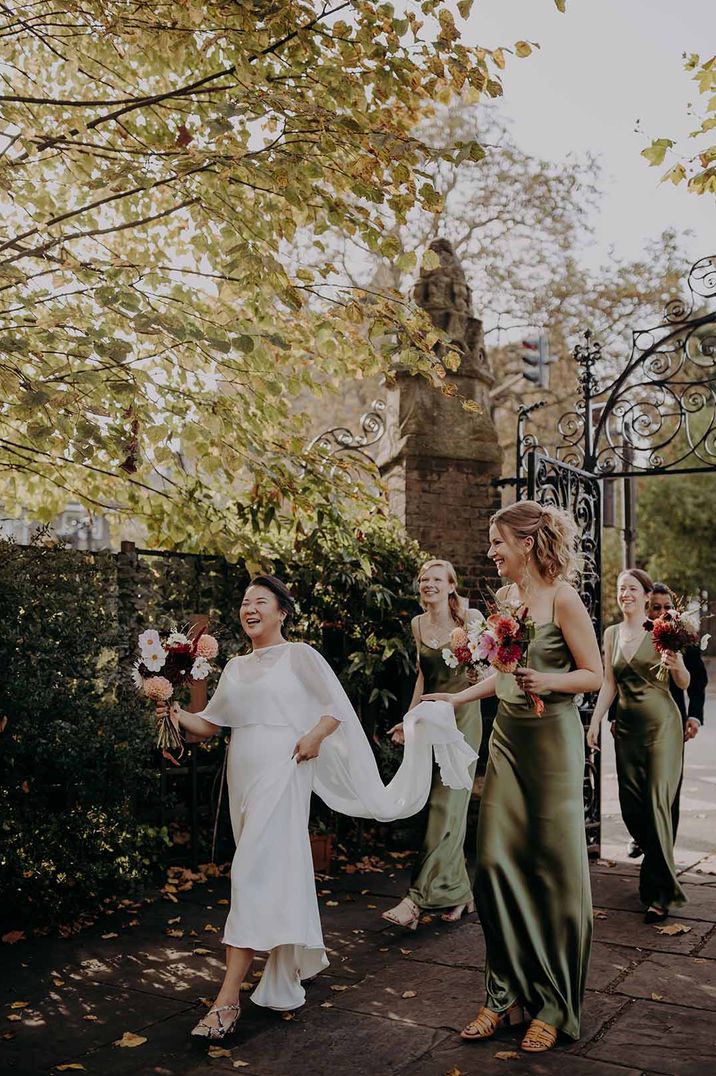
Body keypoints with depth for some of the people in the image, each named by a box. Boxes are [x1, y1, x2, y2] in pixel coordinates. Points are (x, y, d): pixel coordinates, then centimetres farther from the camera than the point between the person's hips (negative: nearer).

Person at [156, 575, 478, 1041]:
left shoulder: (299, 655, 0)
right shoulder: (235, 668, 17)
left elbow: (338, 707, -2)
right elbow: (209, 724, 15)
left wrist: (315, 736, -18)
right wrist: (177, 713, -2)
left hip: (281, 773, -6)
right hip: (243, 775, 6)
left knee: (255, 874, -12)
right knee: (277, 873, 14)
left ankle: (228, 998, -14)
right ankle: (288, 968, 33)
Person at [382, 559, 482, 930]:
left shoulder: (469, 618, -6)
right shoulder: (417, 624, 9)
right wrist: (409, 717, 13)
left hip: (461, 717, -6)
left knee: (447, 805, -9)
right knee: (439, 806, 7)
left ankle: (419, 896, -11)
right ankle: (459, 893, 18)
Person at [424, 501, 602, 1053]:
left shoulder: (562, 598, -11)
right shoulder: (505, 597, 9)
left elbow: (595, 675, -9)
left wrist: (548, 681, -25)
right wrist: (455, 698, 16)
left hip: (553, 740, -6)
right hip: (508, 738, 7)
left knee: (555, 868, 2)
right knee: (496, 862, 5)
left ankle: (555, 1006, 17)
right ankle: (507, 993, 19)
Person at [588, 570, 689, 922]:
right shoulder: (611, 634, 8)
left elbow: (684, 684, -3)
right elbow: (609, 684, 11)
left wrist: (677, 665, -24)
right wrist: (594, 722, 6)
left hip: (661, 725, -5)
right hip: (627, 726, 5)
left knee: (657, 803, -7)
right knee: (630, 805, 6)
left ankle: (660, 892, 1)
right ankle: (658, 867, 29)